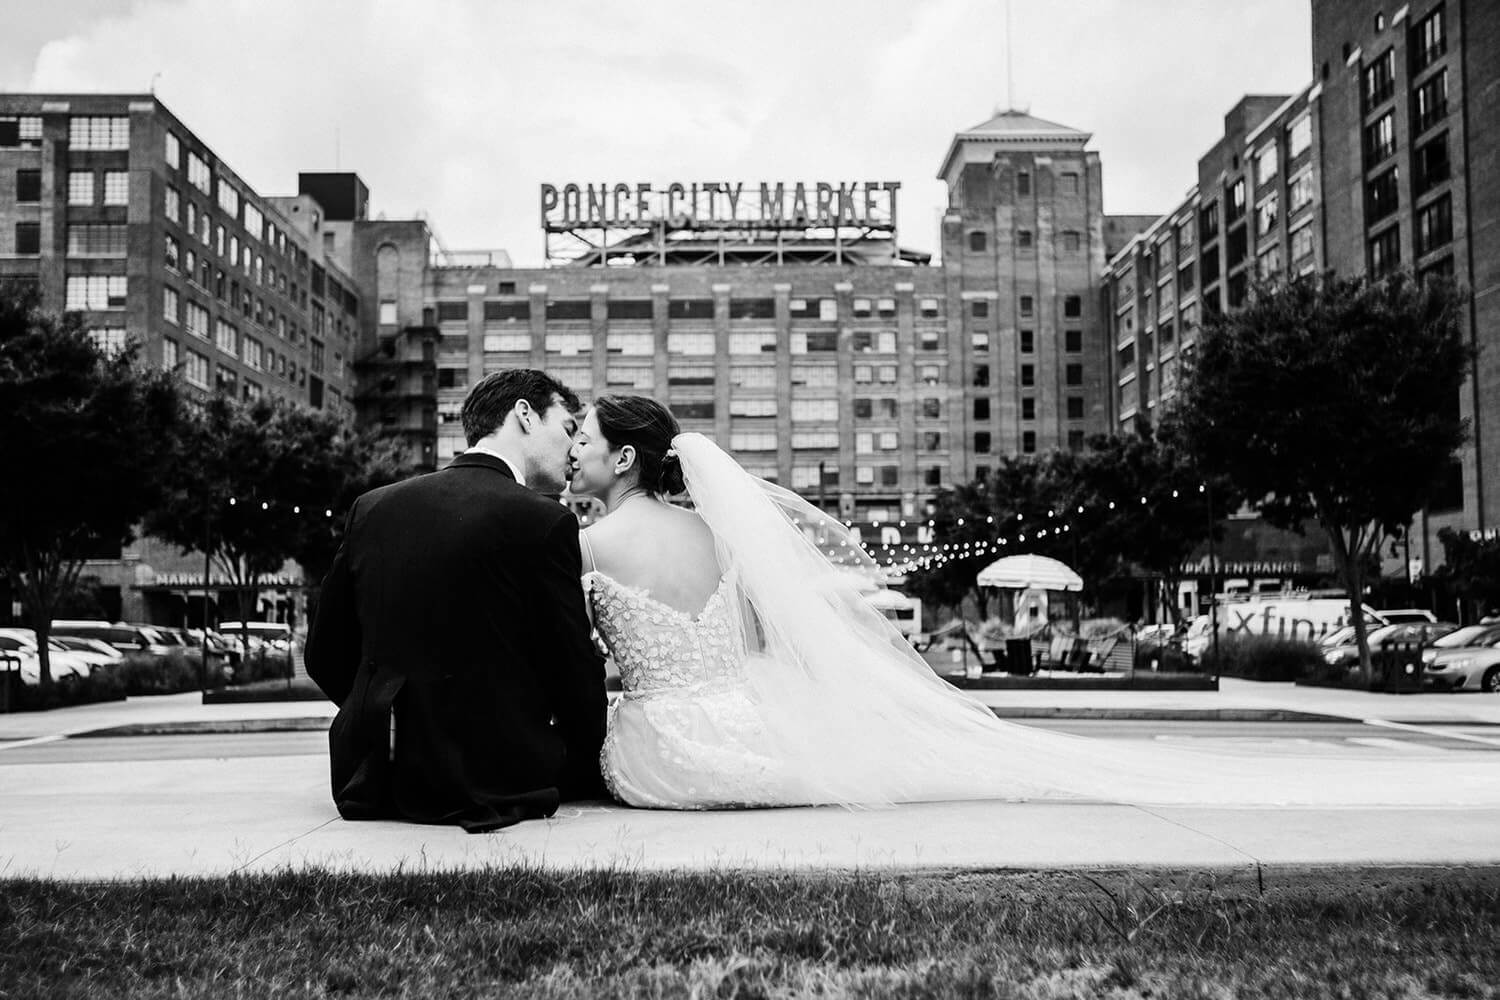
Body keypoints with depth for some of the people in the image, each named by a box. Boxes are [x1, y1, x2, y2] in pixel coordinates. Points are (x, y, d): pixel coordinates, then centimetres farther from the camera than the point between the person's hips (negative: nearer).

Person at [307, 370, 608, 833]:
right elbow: (575, 673, -8)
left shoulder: (372, 506, 3)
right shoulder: (545, 521, -12)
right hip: (495, 778, -5)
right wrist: (593, 760, 11)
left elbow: (324, 659, 9)